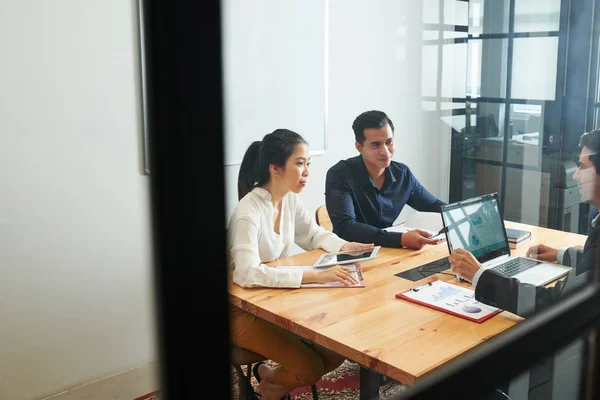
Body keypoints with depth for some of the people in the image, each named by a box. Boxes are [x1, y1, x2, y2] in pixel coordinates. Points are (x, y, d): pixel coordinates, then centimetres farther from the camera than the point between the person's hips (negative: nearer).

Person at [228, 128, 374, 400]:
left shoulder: (290, 199, -3)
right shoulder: (248, 211, -27)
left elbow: (313, 235, 13)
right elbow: (247, 273, -40)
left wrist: (343, 246, -9)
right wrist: (315, 275, -44)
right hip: (242, 309, -8)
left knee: (336, 351, -2)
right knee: (311, 367, -15)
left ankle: (273, 378, 22)